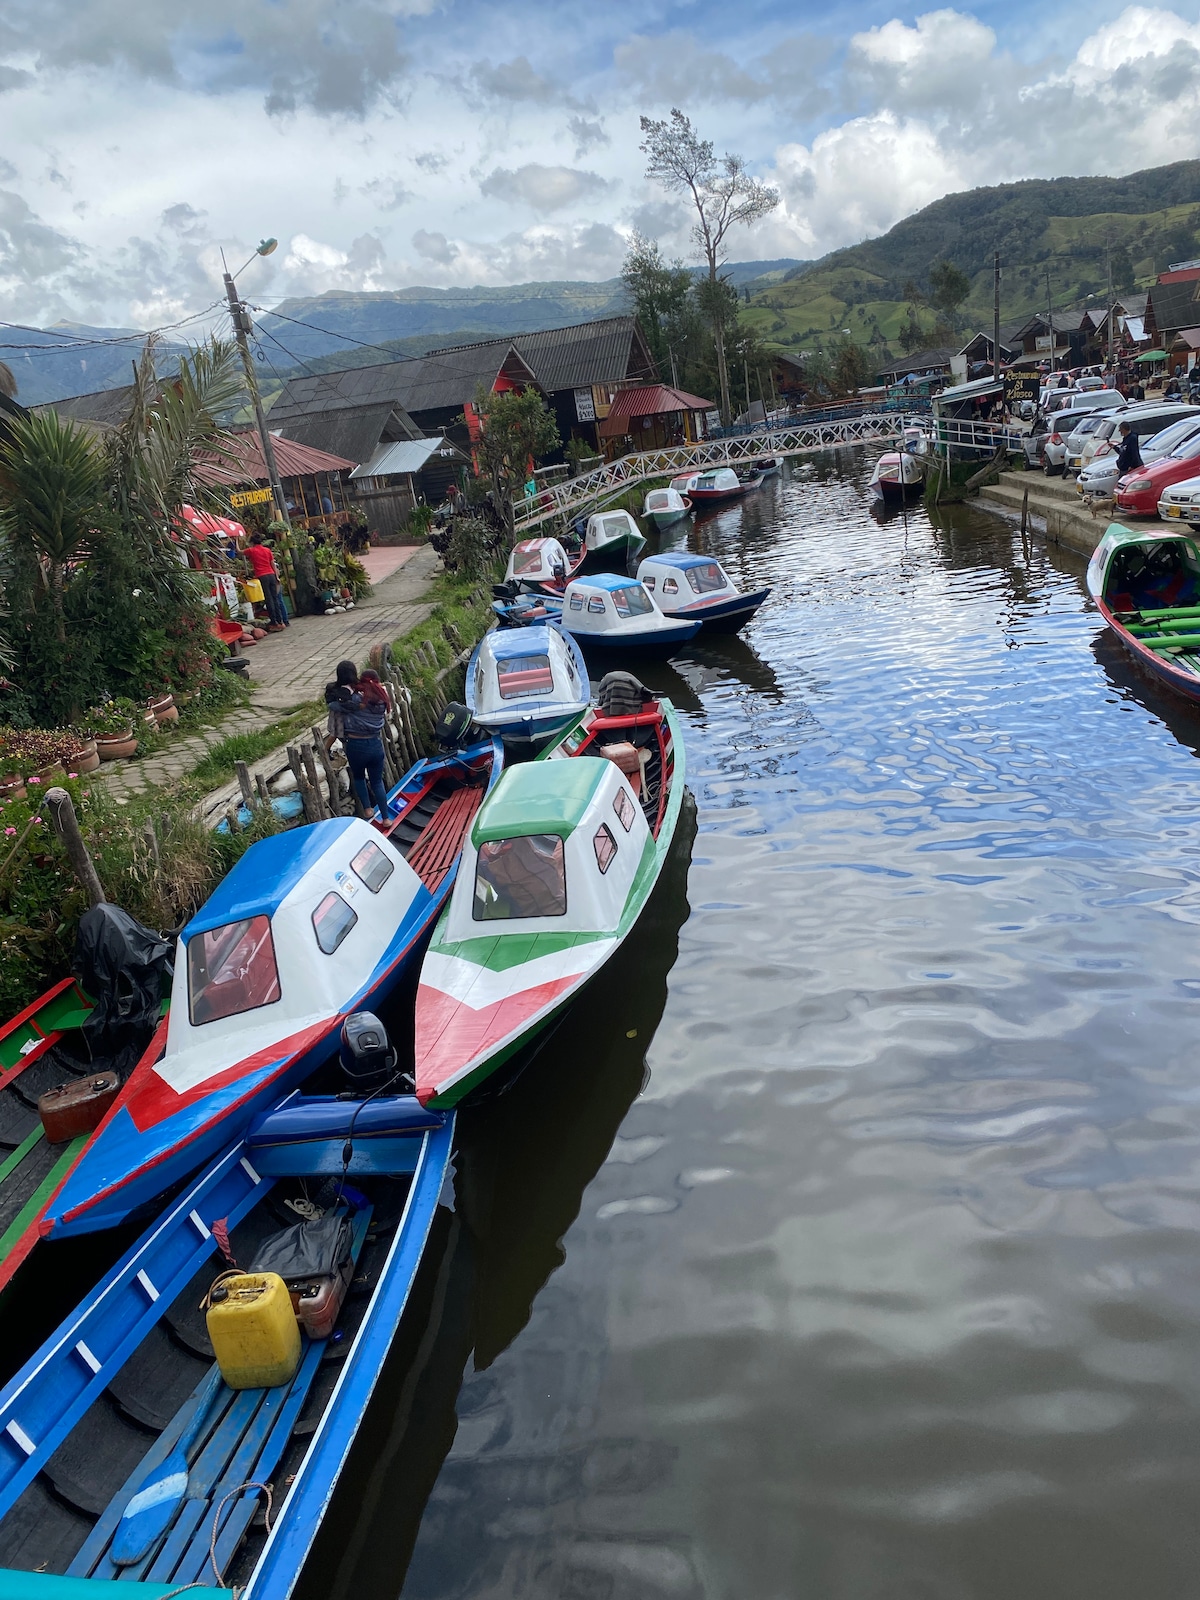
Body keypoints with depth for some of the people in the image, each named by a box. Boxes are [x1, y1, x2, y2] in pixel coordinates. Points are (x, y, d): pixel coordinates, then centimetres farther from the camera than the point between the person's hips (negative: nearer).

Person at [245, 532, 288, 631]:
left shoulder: (251, 551, 1)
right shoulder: (268, 550, 10)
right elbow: (273, 565, 12)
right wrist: (277, 577, 18)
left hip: (261, 577, -4)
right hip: (271, 575, 4)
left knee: (268, 600, -3)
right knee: (275, 599, 7)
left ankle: (275, 623, -4)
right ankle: (280, 621, 8)